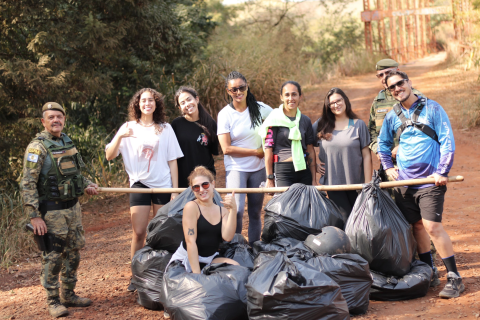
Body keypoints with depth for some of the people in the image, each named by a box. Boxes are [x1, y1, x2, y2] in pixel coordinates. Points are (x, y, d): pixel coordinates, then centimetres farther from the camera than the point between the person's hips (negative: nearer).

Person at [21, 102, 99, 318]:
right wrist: (34, 217, -21)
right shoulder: (37, 148, -13)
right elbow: (28, 185, -16)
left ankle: (68, 295, 27)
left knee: (73, 254, 14)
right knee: (52, 258, -1)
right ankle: (53, 301, 11)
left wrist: (86, 184, 5)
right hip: (51, 212, -7)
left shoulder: (67, 143, 9)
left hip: (73, 208, 7)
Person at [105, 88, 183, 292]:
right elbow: (109, 156, -4)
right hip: (140, 183, -1)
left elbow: (172, 161, 6)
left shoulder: (165, 129, 6)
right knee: (139, 232, -5)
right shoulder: (129, 128, 3)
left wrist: (175, 190, 1)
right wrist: (119, 137, -21)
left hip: (163, 184, 1)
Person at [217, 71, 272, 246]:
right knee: (237, 210, -17)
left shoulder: (260, 108, 0)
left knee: (255, 213, 11)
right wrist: (256, 151, -12)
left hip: (258, 168, 4)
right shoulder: (225, 114, -8)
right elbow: (227, 148, -12)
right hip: (236, 169, -3)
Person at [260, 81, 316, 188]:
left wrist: (313, 180, 9)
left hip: (303, 171, 4)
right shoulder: (275, 120, -3)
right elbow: (268, 149, -4)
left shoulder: (305, 120, 11)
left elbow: (310, 151, 12)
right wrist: (269, 178, -7)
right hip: (282, 172, -4)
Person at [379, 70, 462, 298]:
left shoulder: (431, 108, -3)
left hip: (429, 180, -5)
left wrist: (442, 172, -11)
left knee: (432, 226, -13)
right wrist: (388, 167, 14)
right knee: (416, 226, 9)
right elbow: (382, 143, 25)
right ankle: (429, 272, 22)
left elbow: (448, 141, -5)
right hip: (404, 181, 5)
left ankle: (454, 278, -6)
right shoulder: (392, 116, 9)